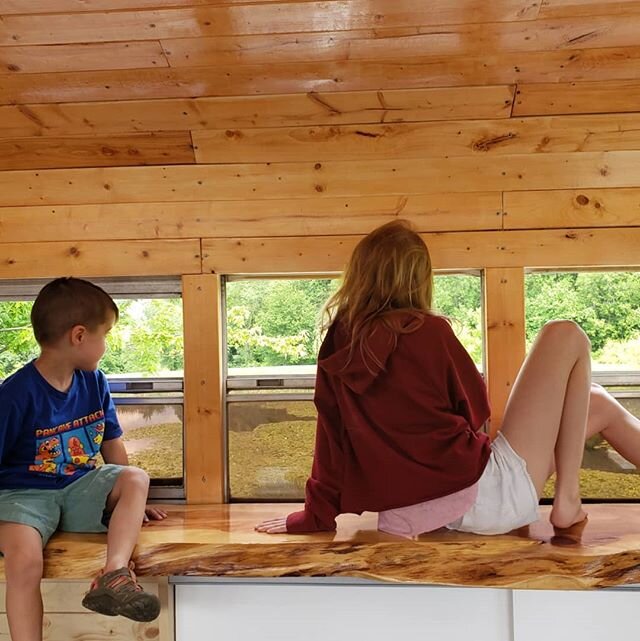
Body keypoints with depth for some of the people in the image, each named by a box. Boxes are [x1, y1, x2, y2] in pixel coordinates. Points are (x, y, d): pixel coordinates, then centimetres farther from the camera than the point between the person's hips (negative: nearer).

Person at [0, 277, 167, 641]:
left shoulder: (95, 382, 0)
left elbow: (112, 444, 11)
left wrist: (128, 500, 14)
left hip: (79, 488, 5)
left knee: (136, 478, -20)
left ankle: (114, 575, -35)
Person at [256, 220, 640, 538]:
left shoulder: (335, 348, -1)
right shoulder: (428, 330, -16)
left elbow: (331, 443, 4)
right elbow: (477, 411, -2)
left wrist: (315, 517, 14)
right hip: (489, 495, -7)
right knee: (565, 337, -1)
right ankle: (568, 499, 3)